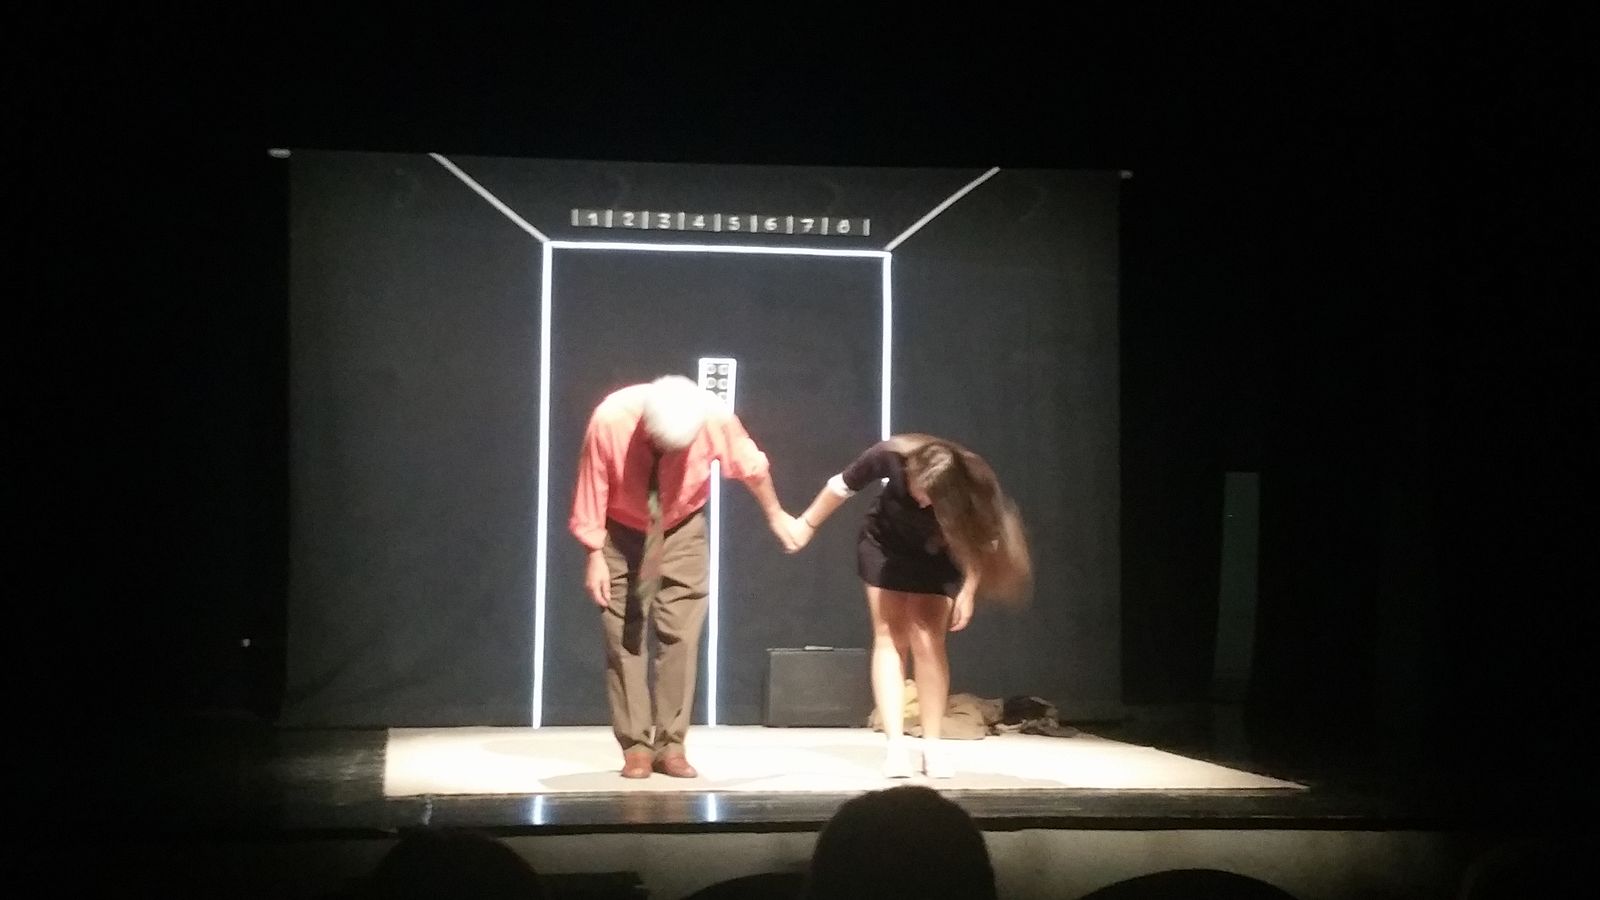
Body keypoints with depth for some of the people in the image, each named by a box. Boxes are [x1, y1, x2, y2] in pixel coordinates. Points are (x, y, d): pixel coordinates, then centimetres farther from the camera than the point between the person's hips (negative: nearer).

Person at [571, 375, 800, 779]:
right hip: (623, 534, -1)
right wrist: (595, 556, -13)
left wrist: (775, 515, 8)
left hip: (682, 533, 1)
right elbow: (592, 489, -17)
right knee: (624, 637, -4)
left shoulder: (715, 417, -27)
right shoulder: (610, 420, -31)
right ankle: (635, 746, 0)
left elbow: (751, 466, -7)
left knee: (680, 636, -4)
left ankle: (671, 745, 2)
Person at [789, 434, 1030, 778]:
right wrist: (807, 524, -4)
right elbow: (842, 486, -16)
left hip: (937, 557, 0)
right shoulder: (891, 457, -36)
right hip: (885, 546, 1)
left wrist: (968, 591, -19)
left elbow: (981, 541, -15)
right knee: (890, 638, -8)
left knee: (927, 641, -11)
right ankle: (896, 744, -11)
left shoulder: (972, 489, -35)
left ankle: (932, 744, -4)